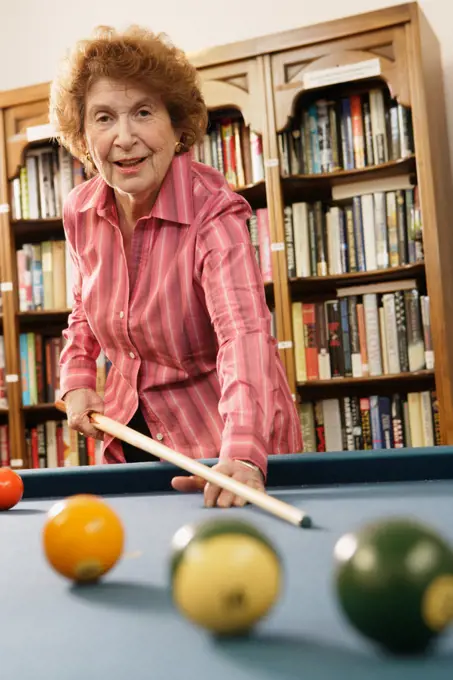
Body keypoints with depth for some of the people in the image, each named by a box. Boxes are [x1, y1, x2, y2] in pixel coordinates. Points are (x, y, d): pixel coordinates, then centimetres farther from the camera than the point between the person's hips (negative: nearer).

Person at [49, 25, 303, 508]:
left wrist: (243, 453, -53)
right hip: (129, 429, 5)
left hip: (218, 429, -5)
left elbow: (244, 331, -39)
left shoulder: (213, 211, -24)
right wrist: (77, 383, -2)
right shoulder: (80, 212, -6)